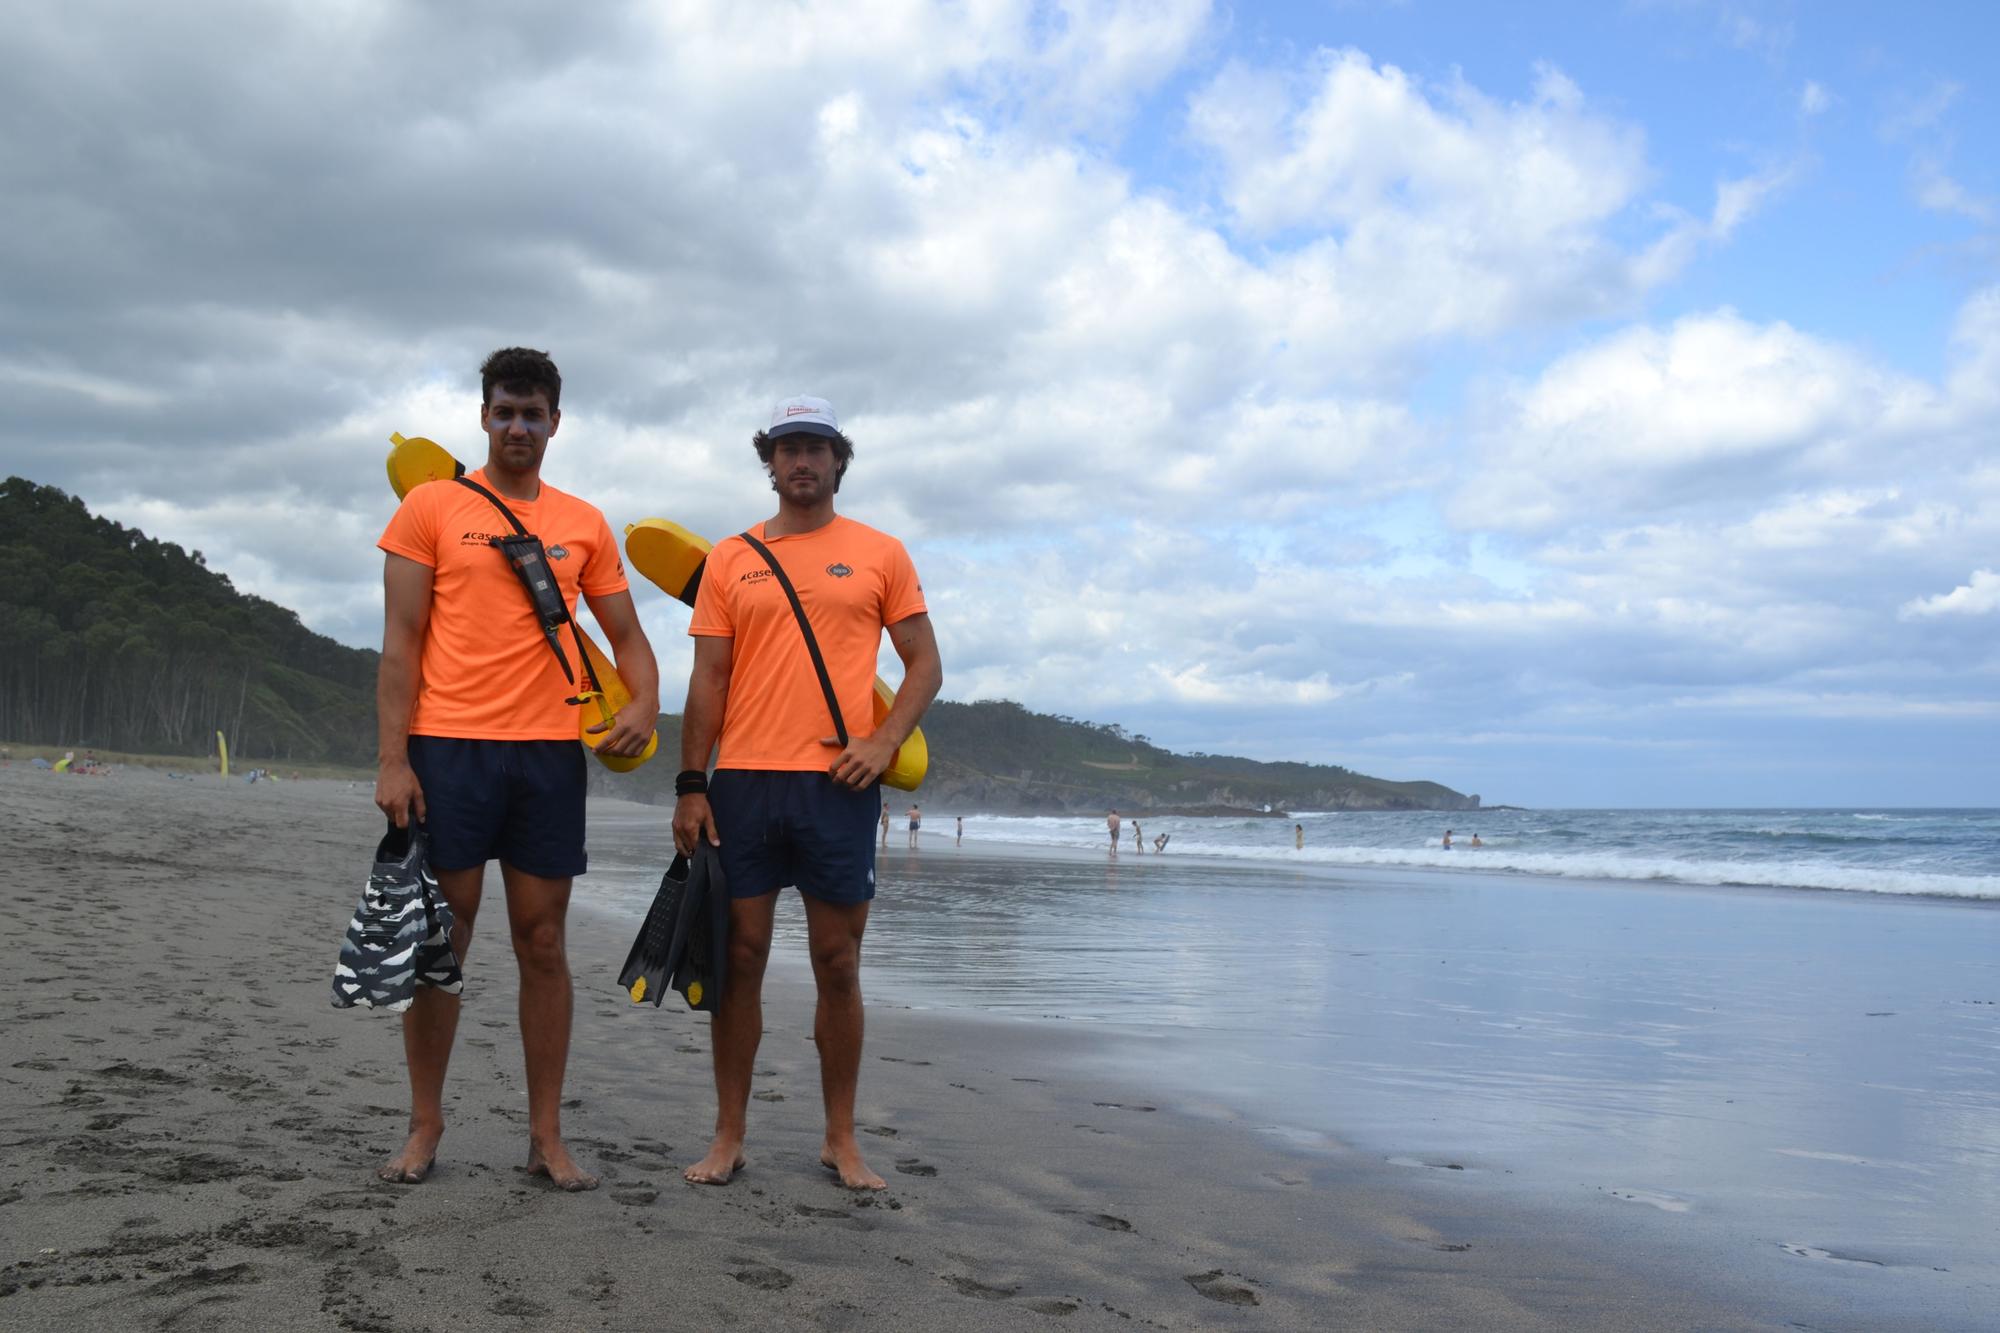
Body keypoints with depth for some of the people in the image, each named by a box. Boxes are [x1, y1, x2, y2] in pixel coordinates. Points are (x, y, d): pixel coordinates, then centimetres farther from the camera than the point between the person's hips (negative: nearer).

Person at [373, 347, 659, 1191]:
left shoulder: (584, 525, 11)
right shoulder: (432, 506, 3)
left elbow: (626, 636, 16)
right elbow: (401, 641, -1)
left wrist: (644, 705, -5)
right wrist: (392, 759, -8)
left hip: (549, 752, 2)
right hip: (449, 748, -2)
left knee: (543, 942, 6)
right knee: (441, 938, 4)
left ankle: (547, 1137, 13)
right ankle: (425, 1127, 17)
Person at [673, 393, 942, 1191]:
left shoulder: (880, 554, 7)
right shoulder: (731, 560, 10)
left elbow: (924, 663, 7)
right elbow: (708, 679, 7)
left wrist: (884, 742, -8)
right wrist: (691, 784, 1)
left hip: (838, 783, -1)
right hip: (743, 782, 1)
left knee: (838, 964, 4)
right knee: (741, 956, 5)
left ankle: (841, 1140, 16)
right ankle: (729, 1136, 15)